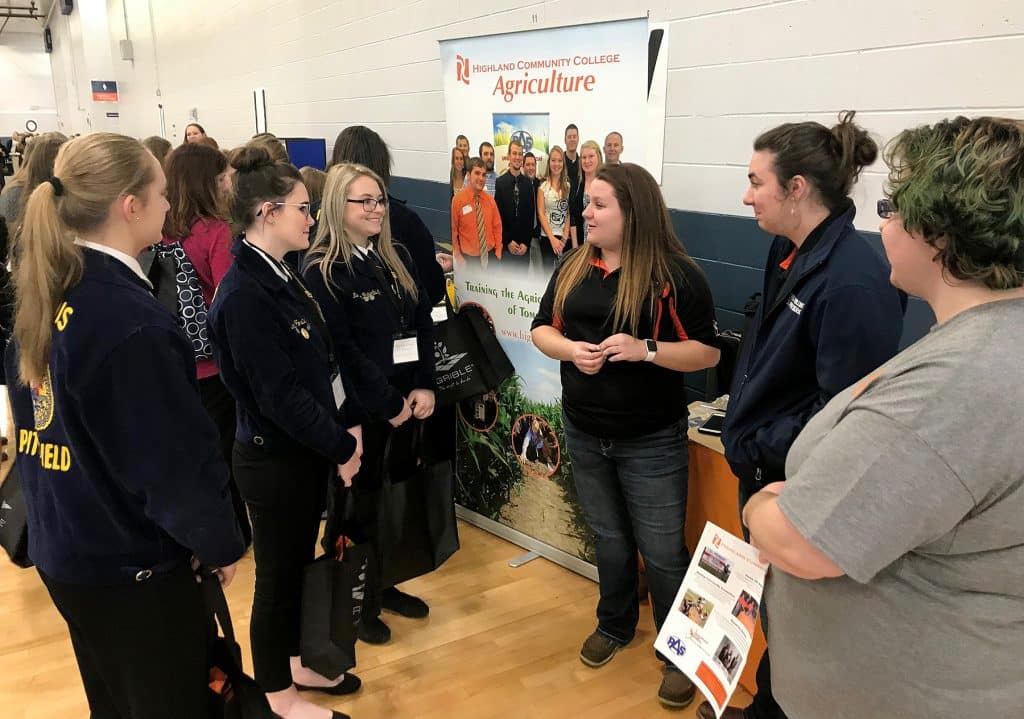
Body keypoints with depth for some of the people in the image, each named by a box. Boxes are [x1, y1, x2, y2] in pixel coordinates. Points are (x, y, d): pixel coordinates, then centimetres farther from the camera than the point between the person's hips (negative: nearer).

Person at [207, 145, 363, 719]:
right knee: (278, 577, 9)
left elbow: (326, 360, 9)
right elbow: (279, 395, -24)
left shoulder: (283, 275, 5)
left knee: (301, 566, 21)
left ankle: (295, 663, 41)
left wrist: (351, 422, 1)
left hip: (309, 451, 9)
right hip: (276, 459, -9)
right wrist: (341, 448, -15)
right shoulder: (244, 294, -23)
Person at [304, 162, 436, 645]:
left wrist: (424, 387, -5)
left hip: (407, 402, 6)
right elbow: (341, 350, -16)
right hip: (358, 409, -6)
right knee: (359, 503, 8)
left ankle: (384, 584, 34)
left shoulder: (398, 257, 8)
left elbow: (424, 325, 6)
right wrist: (389, 403, -15)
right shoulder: (322, 270, -11)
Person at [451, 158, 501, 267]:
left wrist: (498, 251, 3)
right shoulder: (458, 199, -12)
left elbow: (497, 226, 9)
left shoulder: (490, 199, 1)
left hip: (490, 255, 4)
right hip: (469, 257, -3)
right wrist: (458, 256, -7)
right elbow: (453, 231, -7)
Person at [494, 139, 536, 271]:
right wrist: (508, 242, -7)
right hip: (506, 244, -2)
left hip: (524, 245, 2)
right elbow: (498, 215, -3)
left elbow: (531, 214, 5)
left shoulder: (528, 182, 6)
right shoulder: (500, 182, -2)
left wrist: (526, 243, -3)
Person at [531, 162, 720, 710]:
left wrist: (647, 350, -26)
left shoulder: (675, 275, -13)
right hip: (583, 433, 5)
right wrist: (570, 349, -15)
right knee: (608, 538, 22)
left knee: (662, 550, 5)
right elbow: (541, 330, 7)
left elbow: (708, 352, -11)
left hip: (652, 441, -4)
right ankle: (615, 624, 43)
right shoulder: (573, 267, 2)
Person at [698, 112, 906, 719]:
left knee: (788, 610, 11)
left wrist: (765, 451, -18)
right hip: (763, 468, 9)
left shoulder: (854, 280, -26)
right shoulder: (791, 252, 4)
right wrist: (746, 431, 10)